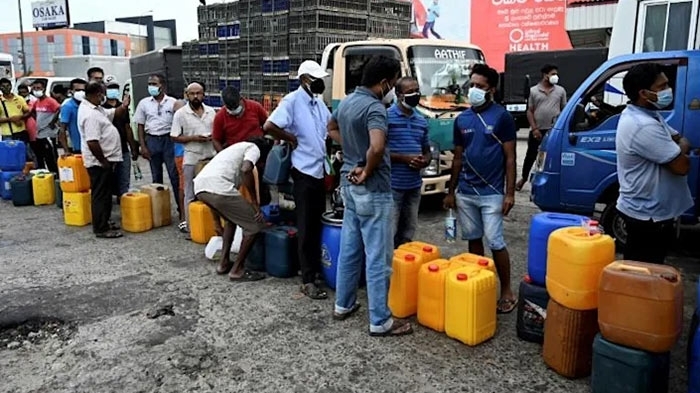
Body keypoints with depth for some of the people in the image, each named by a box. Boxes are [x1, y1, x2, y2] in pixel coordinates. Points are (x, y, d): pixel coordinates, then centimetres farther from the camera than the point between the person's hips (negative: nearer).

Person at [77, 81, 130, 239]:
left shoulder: (95, 108, 10)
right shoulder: (90, 114, -23)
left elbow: (113, 113, 21)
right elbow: (92, 143, -29)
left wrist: (123, 107, 1)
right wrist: (103, 161, -20)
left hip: (104, 160, 11)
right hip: (99, 162, -11)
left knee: (106, 193, 19)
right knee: (101, 195, -3)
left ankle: (104, 222, 31)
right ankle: (101, 229, 5)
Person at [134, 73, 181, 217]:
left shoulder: (173, 102, -1)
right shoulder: (144, 103, 5)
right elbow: (140, 126, 8)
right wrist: (143, 146, 1)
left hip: (169, 139, -2)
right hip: (152, 140, 3)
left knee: (174, 175, -4)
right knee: (156, 177, 10)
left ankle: (181, 207, 2)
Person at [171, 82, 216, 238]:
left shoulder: (211, 111, 7)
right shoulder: (180, 114, -4)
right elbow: (175, 137, -5)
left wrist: (213, 137, -8)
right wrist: (194, 138, -16)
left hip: (211, 157, 4)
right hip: (192, 159, -3)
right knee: (191, 194, 4)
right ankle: (191, 225, 11)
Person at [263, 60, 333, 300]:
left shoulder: (318, 102, 11)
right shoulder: (292, 100, -12)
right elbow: (269, 127, -23)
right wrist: (292, 139, -11)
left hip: (320, 170, 8)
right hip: (304, 171, -7)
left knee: (318, 223, 14)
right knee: (306, 227, -4)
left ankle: (315, 267, 28)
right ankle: (308, 281, 2)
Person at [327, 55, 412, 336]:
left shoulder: (346, 102, 8)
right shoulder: (374, 107, -20)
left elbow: (332, 129, 27)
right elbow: (377, 147, -37)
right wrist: (367, 171, -18)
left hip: (349, 183, 9)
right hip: (372, 189, -9)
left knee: (349, 248, 18)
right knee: (378, 257, -1)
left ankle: (343, 305, 30)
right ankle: (380, 321, 8)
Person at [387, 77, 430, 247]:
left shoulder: (422, 121, 13)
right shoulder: (386, 116, -8)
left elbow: (427, 151, 20)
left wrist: (424, 161, -3)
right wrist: (405, 158, -18)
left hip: (414, 186, 7)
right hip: (392, 185, -7)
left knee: (408, 233, 15)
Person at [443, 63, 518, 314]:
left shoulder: (502, 117, -5)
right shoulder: (461, 120, 8)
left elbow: (510, 158, -6)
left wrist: (510, 193, -11)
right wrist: (451, 191, 11)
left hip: (492, 193, -5)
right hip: (465, 192, 5)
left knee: (495, 243, -2)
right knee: (473, 240, 13)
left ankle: (507, 291, 13)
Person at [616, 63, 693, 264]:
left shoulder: (647, 114, 7)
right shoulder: (643, 126, -26)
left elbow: (680, 140, 16)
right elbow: (682, 166, -23)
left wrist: (678, 148, -8)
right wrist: (680, 151, -1)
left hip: (647, 211, 10)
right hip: (648, 216, -10)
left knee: (638, 269, 21)